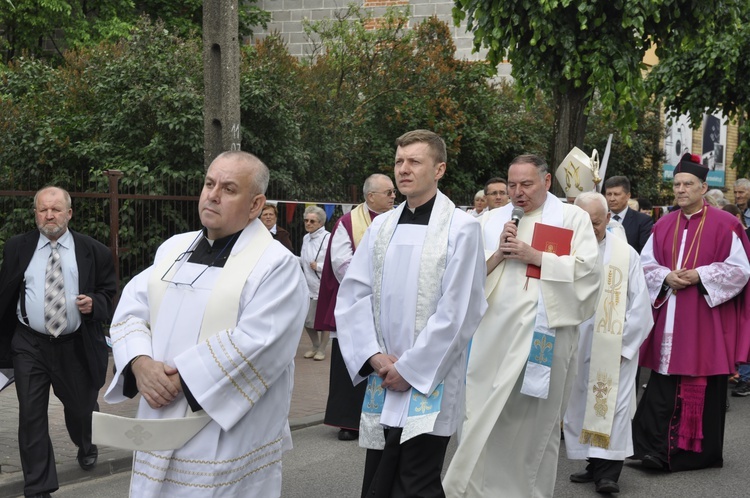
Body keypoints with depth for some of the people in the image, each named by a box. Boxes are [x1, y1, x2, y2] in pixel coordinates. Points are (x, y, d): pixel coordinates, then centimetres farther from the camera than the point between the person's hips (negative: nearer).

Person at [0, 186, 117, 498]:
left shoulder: (93, 251, -2)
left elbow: (109, 291, 4)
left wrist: (94, 303, -18)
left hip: (76, 346, 0)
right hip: (29, 345, 0)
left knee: (81, 407, 16)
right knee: (31, 416, 0)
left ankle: (86, 448, 52)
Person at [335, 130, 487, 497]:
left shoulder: (461, 227, -6)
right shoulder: (381, 226, 9)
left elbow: (457, 312, -11)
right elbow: (352, 295, 5)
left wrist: (409, 368, -11)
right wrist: (375, 357, -7)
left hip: (430, 382, -5)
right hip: (382, 381, 5)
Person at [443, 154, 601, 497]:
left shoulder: (573, 217, 4)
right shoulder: (493, 220, 13)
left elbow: (588, 270, -8)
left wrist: (536, 256, -12)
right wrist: (498, 254, -7)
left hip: (545, 333, -2)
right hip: (495, 333, 3)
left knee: (537, 423, 6)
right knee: (484, 420, 1)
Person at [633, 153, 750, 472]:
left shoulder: (724, 224, -3)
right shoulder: (664, 225, 10)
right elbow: (646, 264, 13)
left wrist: (700, 275, -15)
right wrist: (666, 276, -7)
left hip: (707, 318, -3)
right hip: (669, 318, 4)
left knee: (703, 384, 2)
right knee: (664, 384, -1)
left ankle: (699, 451, 14)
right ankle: (658, 449, -1)